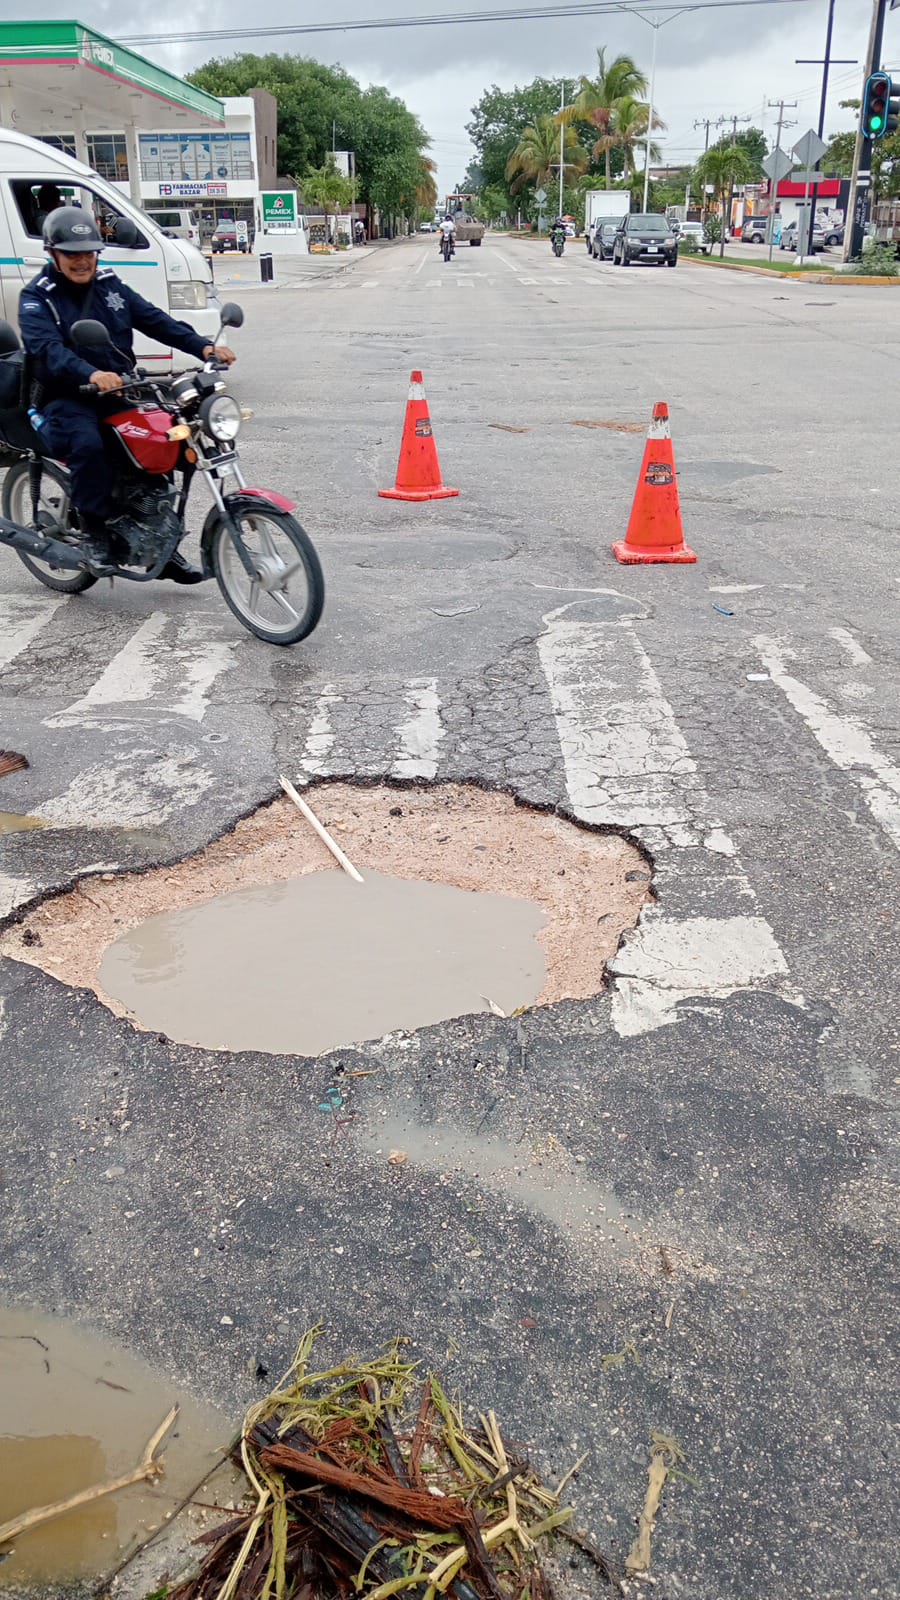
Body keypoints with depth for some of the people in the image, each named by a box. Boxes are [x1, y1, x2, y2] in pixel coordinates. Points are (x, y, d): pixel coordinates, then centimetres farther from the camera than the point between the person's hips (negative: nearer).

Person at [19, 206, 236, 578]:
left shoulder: (110, 285, 13)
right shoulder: (36, 298, -4)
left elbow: (154, 320, 3)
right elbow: (47, 348, -23)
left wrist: (203, 346, -14)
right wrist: (91, 375, -44)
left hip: (119, 391, 5)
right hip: (67, 399, -5)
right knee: (87, 444, -35)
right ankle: (94, 533, -18)